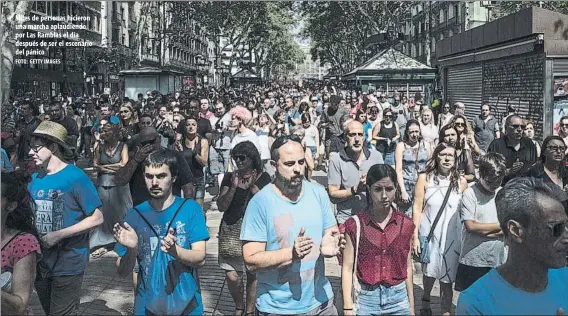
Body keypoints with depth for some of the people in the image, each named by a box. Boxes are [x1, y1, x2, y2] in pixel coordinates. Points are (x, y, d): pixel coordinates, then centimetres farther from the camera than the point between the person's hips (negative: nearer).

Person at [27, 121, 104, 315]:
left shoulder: (76, 177, -14)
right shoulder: (34, 179, 4)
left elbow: (97, 218, -15)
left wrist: (59, 235, -20)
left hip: (68, 263, -6)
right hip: (41, 263, 6)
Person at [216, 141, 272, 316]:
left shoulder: (263, 178, 1)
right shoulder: (229, 177, 3)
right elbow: (221, 207, -2)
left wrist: (253, 186, -15)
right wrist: (233, 186, -14)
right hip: (231, 232, 1)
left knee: (253, 273, 2)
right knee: (232, 276, -2)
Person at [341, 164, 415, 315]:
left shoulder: (406, 224, -1)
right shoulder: (355, 225, -8)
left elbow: (407, 266, 6)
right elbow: (347, 268, -5)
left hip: (399, 299, 2)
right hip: (367, 300, -2)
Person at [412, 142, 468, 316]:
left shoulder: (461, 182, 1)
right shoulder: (425, 178, -3)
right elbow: (417, 208, -4)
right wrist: (415, 236, -8)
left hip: (451, 236, 0)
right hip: (428, 233, 0)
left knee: (447, 276, 2)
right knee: (429, 271, 12)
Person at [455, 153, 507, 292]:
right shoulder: (470, 194, -8)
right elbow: (470, 226, -16)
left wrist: (483, 229, -13)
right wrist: (501, 225, -6)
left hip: (497, 261, 4)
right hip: (473, 261, -3)